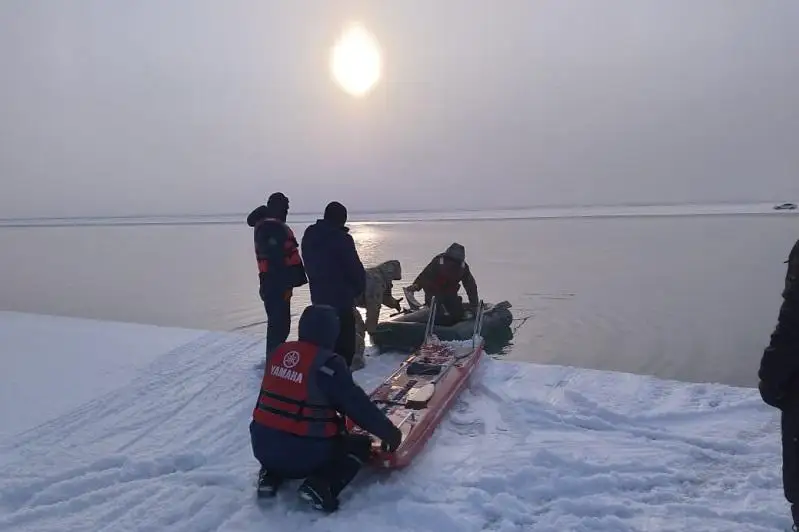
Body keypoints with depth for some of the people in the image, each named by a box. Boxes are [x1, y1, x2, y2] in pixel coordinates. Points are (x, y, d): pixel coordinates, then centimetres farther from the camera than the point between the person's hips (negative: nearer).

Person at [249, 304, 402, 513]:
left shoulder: (278, 353, 4)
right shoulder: (328, 364, -16)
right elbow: (358, 406, -11)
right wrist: (390, 432, 3)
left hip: (262, 444, 7)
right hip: (303, 452, -6)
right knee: (361, 444, 13)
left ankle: (271, 475, 15)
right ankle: (321, 485, -8)